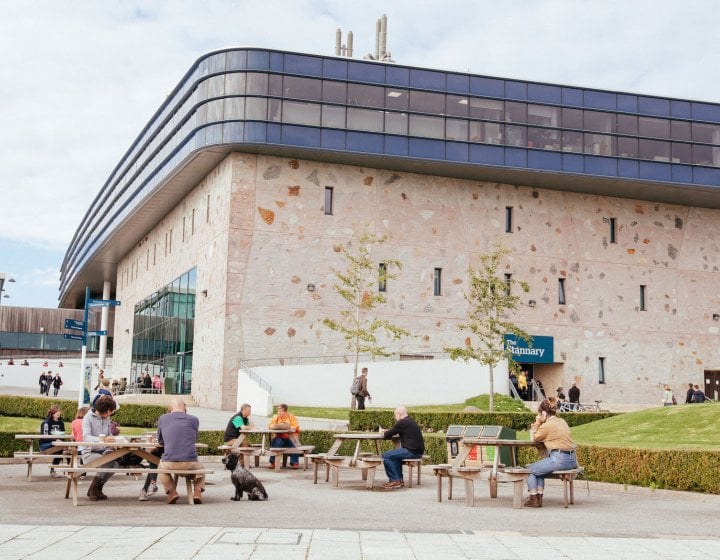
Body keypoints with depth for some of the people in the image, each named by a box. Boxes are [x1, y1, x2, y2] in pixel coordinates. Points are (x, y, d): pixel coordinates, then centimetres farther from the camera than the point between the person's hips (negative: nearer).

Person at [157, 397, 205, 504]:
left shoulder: (163, 418, 6)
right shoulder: (194, 419, 5)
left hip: (169, 463, 0)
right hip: (190, 463, 0)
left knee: (161, 467, 36)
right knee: (200, 467, 34)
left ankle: (171, 491, 19)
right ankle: (197, 491, 14)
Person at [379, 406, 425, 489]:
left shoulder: (402, 422, -13)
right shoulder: (410, 420, 18)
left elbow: (388, 435, -8)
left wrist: (382, 433, 12)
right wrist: (385, 431, 29)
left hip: (412, 452, -10)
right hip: (418, 451, 10)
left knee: (386, 456, -8)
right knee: (395, 455, 31)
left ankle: (395, 480, -2)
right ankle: (399, 479, 28)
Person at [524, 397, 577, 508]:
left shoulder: (547, 425, -10)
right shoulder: (562, 421, 15)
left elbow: (534, 439, 4)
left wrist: (537, 423, 8)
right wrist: (537, 425, 19)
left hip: (559, 459, -9)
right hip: (571, 460, 9)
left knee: (530, 469, 8)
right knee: (539, 469, 26)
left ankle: (533, 499, 10)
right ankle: (539, 498, 22)